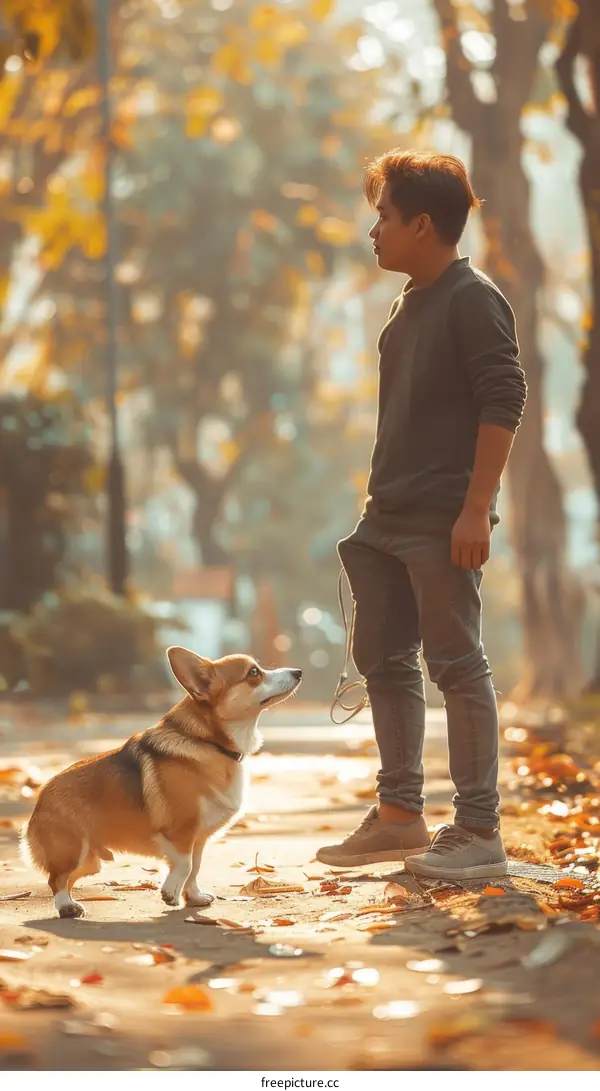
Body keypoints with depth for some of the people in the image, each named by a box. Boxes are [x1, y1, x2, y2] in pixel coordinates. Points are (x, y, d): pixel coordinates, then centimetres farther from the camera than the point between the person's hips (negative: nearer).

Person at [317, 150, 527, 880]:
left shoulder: (473, 301, -10)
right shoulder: (409, 305, 16)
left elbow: (503, 403, -16)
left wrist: (475, 509, -21)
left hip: (444, 522, -9)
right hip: (389, 518, 9)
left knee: (457, 666, -6)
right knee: (383, 657, 11)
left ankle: (479, 832, 0)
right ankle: (400, 814, 21)